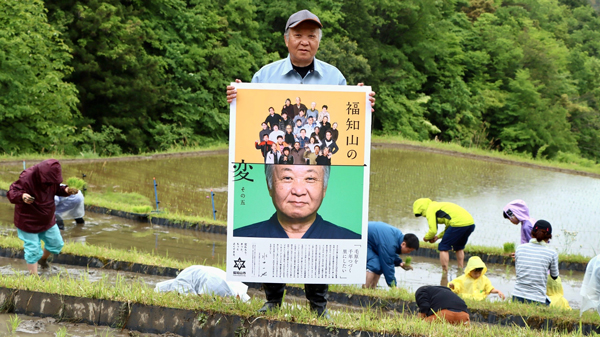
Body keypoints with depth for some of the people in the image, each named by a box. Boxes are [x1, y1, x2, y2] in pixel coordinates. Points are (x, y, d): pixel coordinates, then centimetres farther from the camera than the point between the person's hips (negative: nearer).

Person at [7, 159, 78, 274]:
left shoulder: (51, 177, -11)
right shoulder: (26, 178, -31)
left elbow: (56, 189, 6)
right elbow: (11, 193, -29)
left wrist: (65, 190, -17)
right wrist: (22, 196, -51)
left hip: (47, 220, 7)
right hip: (28, 222, -6)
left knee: (57, 244, 16)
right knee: (33, 250, -1)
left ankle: (43, 258, 47)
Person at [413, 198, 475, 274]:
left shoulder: (430, 210, 5)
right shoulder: (439, 206, 33)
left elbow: (433, 230, -2)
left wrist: (426, 238, 17)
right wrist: (438, 236, 31)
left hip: (459, 224, -9)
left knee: (443, 248, 4)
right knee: (459, 247, 29)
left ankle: (445, 275, 1)